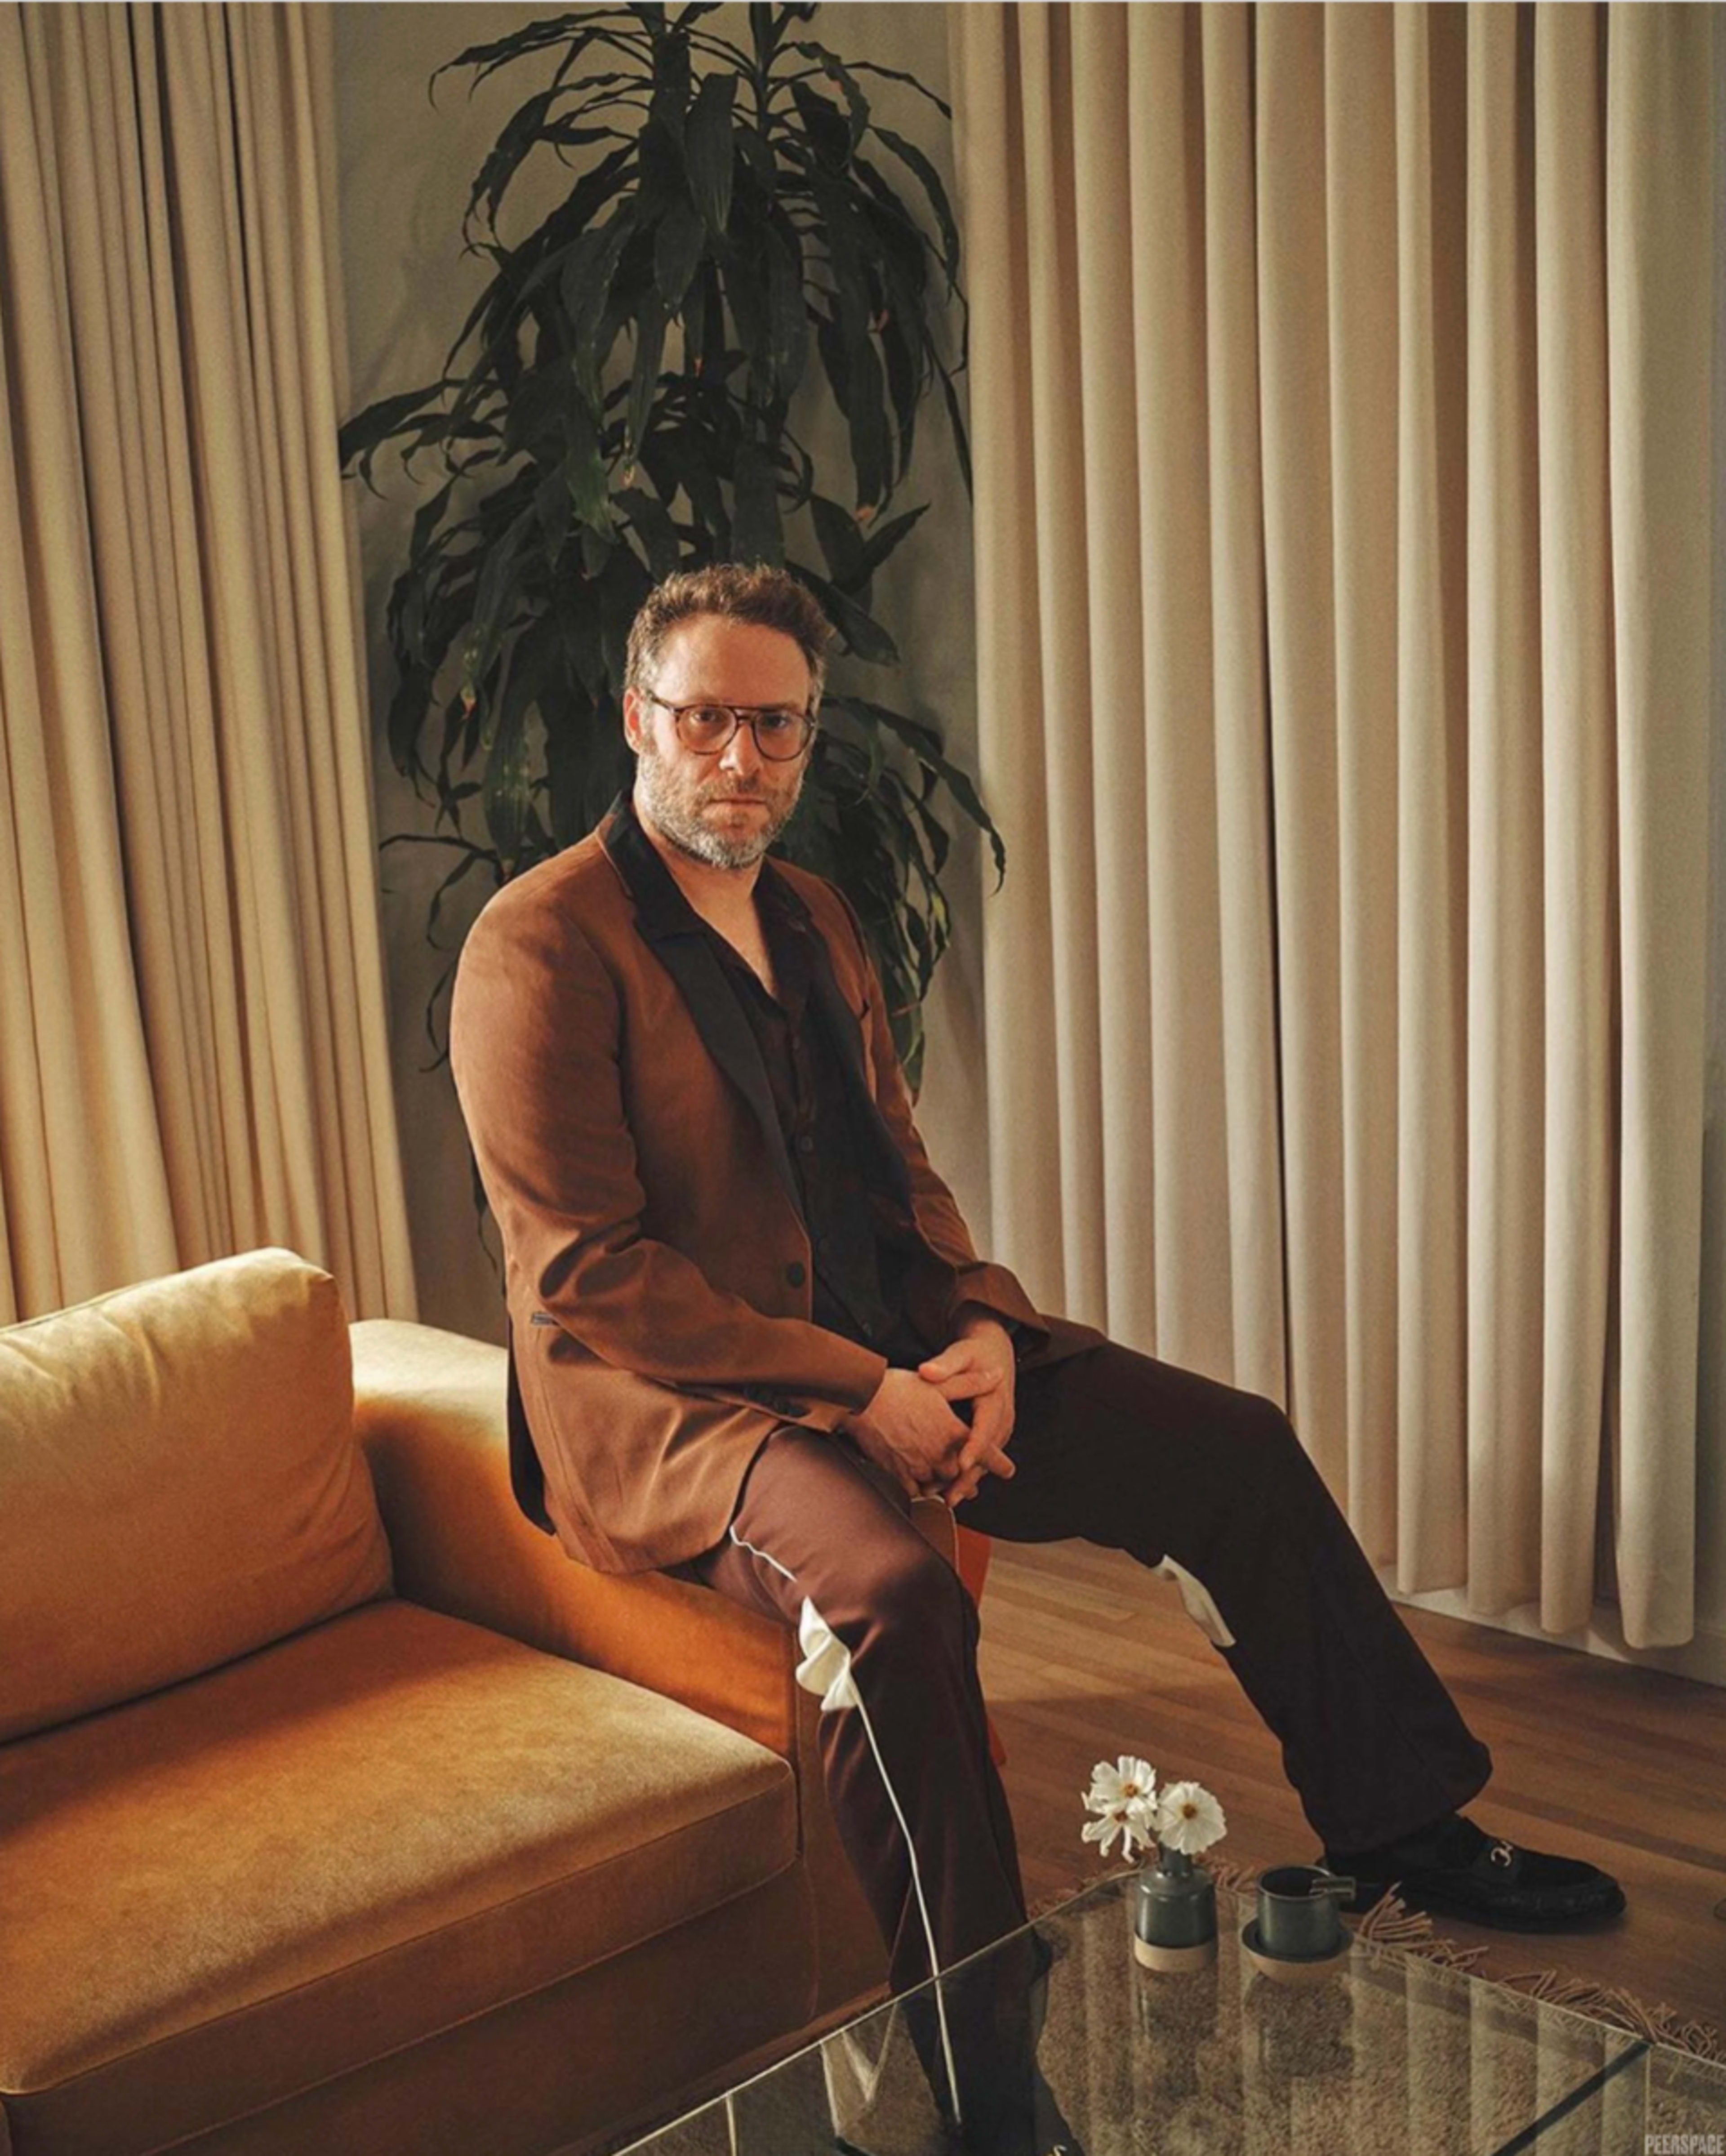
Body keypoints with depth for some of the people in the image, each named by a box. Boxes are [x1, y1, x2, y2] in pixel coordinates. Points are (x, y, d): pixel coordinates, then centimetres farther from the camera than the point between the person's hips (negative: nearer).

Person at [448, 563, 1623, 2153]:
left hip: (894, 1360, 8)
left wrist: (980, 1327, -4)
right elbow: (585, 1275, -18)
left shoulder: (814, 919, 14)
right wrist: (856, 1392, -21)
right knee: (896, 1593, -38)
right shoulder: (541, 947, -12)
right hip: (680, 1400, -8)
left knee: (1237, 1448, 3)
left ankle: (1402, 1827, 18)